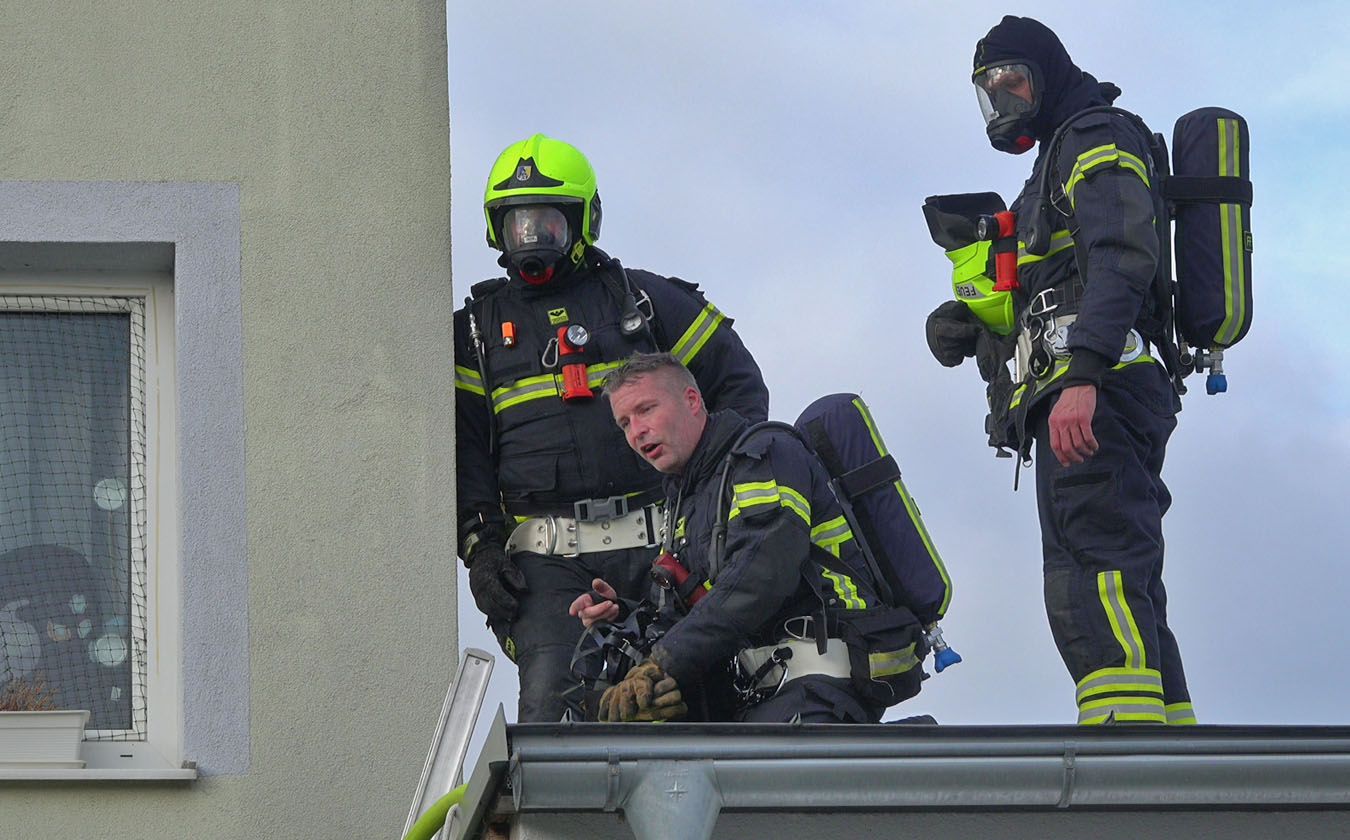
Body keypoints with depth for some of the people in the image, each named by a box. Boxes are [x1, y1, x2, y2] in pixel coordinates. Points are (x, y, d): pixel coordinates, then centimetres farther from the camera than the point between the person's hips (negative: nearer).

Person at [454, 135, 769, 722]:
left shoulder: (644, 300, 14)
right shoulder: (478, 330, 17)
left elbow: (739, 384, 17)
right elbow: (464, 449, 10)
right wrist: (480, 546, -3)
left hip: (657, 542, 0)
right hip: (549, 557, 0)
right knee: (549, 704, -17)